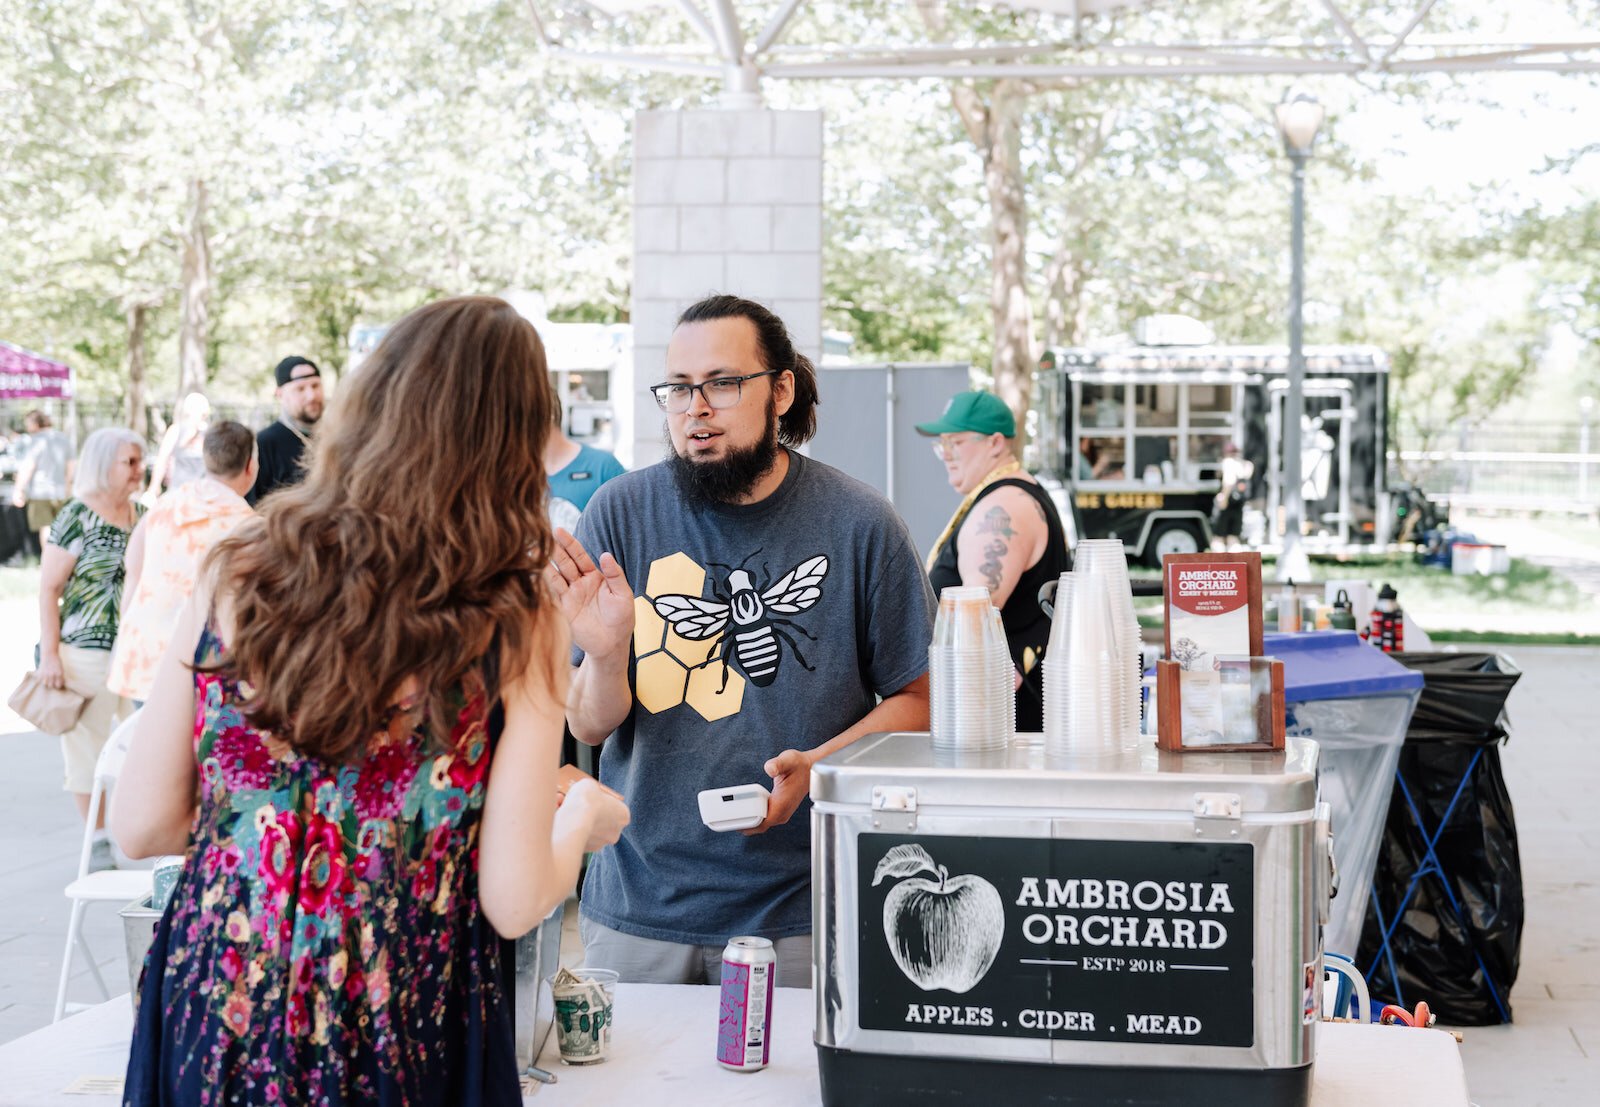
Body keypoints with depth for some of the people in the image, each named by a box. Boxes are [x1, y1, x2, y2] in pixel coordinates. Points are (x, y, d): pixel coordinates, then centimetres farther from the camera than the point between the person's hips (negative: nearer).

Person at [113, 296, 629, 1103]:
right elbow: (513, 901, -13)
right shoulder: (517, 621, -13)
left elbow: (141, 826, -3)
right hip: (402, 1034, -2)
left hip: (215, 1015, 2)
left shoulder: (238, 573, -5)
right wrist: (584, 822, 7)